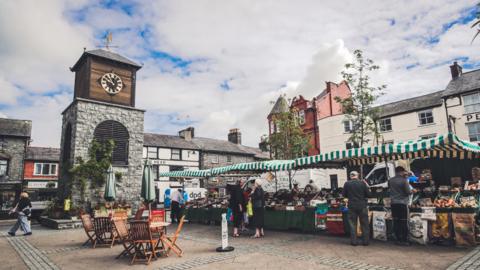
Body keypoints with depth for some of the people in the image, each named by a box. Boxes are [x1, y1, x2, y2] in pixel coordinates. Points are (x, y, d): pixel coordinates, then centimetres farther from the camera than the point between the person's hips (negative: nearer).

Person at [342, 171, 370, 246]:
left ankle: (353, 241, 8)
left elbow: (344, 195, 5)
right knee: (364, 224, 11)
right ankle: (365, 241, 14)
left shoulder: (347, 184, -5)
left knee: (352, 224, 7)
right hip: (362, 206, 0)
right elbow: (368, 194, 0)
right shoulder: (362, 183, -5)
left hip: (352, 206, 0)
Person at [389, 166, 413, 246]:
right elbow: (408, 192, -9)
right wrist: (411, 190, 12)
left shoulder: (390, 180, 4)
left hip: (393, 203, 5)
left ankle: (398, 239, 13)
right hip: (402, 203, -5)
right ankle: (404, 240, 4)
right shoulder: (404, 180, -11)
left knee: (396, 222, 8)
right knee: (404, 222, 1)